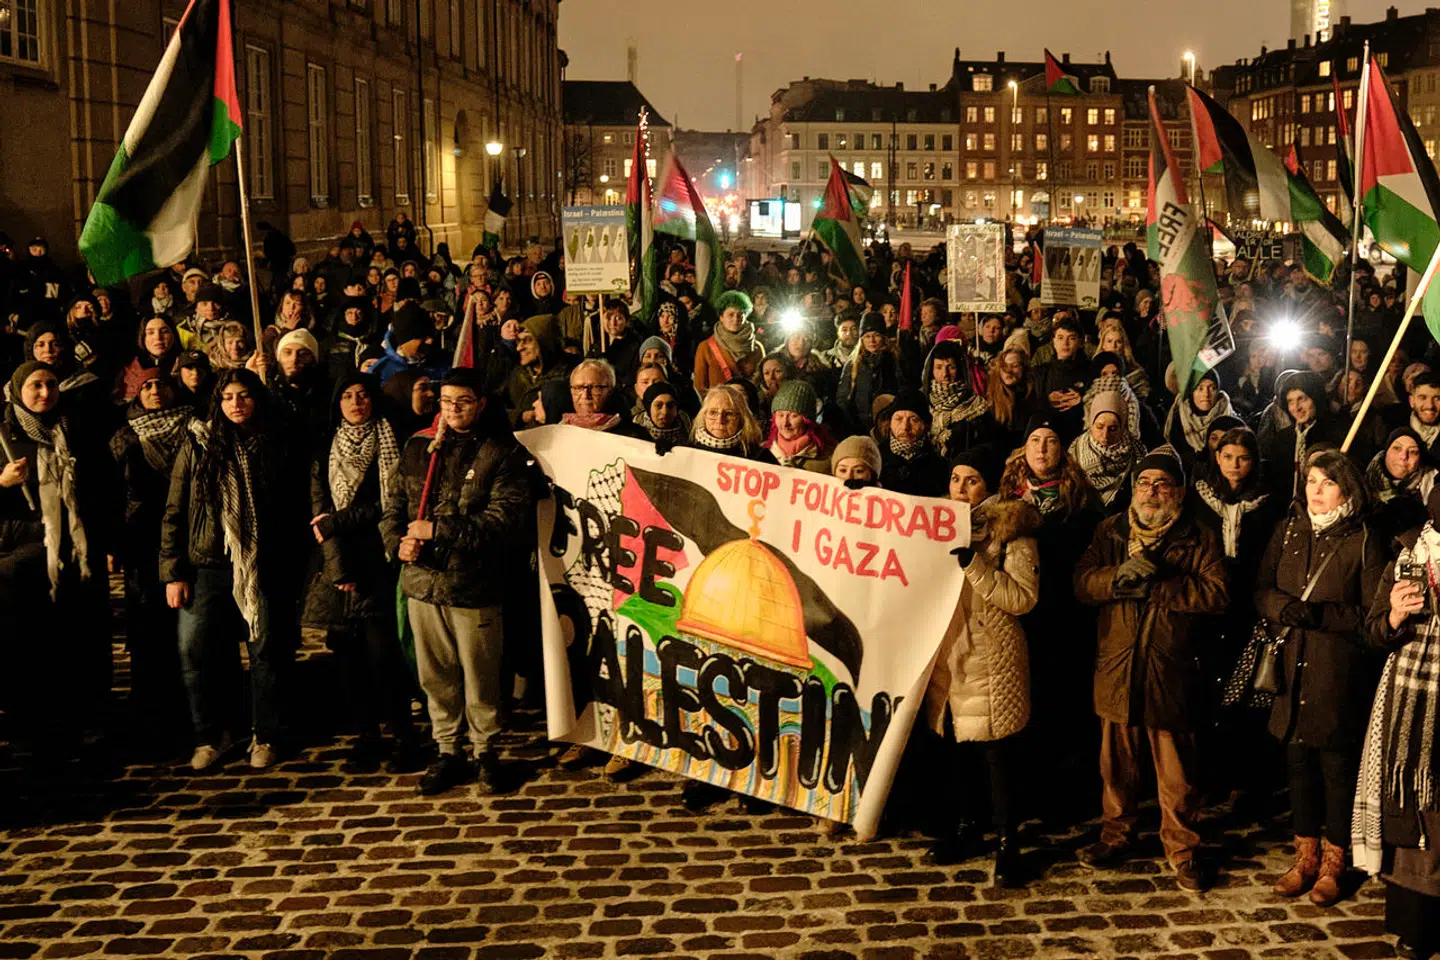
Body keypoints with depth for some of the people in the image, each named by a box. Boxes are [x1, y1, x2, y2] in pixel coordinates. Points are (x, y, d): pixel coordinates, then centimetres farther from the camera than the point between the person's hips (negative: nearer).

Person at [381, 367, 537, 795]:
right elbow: (395, 506, 15)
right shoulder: (418, 449, 10)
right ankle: (447, 752, 28)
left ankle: (484, 751, 24)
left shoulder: (502, 454, -7)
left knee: (480, 677, 6)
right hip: (422, 582, 5)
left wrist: (438, 529, -19)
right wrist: (397, 542, -7)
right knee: (436, 675, 14)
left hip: (474, 585, -4)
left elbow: (505, 519, -17)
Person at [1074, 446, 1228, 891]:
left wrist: (1152, 586, -16)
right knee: (1117, 759, 14)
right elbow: (1082, 582, 0)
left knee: (1175, 767, 2)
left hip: (1169, 670, -2)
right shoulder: (1109, 531, 11)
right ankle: (1116, 833, 30)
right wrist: (1120, 576, -19)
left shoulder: (1198, 540, 3)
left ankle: (1182, 849, 16)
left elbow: (1216, 593, -11)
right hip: (1116, 666, 3)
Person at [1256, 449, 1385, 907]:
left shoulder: (1363, 541, -3)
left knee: (1338, 766, 3)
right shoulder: (1287, 532, 10)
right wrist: (1282, 606, -12)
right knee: (1298, 762, 11)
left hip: (1339, 671, -4)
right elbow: (1261, 589, 9)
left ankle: (1332, 865, 17)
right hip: (1292, 666, 4)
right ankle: (1305, 856, 24)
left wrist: (1323, 614, -20)